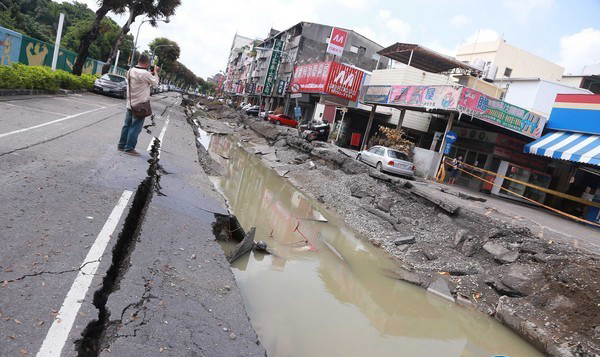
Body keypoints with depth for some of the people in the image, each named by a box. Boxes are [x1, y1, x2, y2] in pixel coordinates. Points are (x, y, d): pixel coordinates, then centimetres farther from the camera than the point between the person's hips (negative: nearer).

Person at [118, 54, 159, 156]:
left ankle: (121, 145, 23)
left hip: (130, 103, 8)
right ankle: (129, 148, 4)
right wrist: (155, 72, 7)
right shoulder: (145, 74, -20)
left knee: (127, 125, 15)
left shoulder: (130, 71, 4)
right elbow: (155, 83, -6)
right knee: (136, 127, 0)